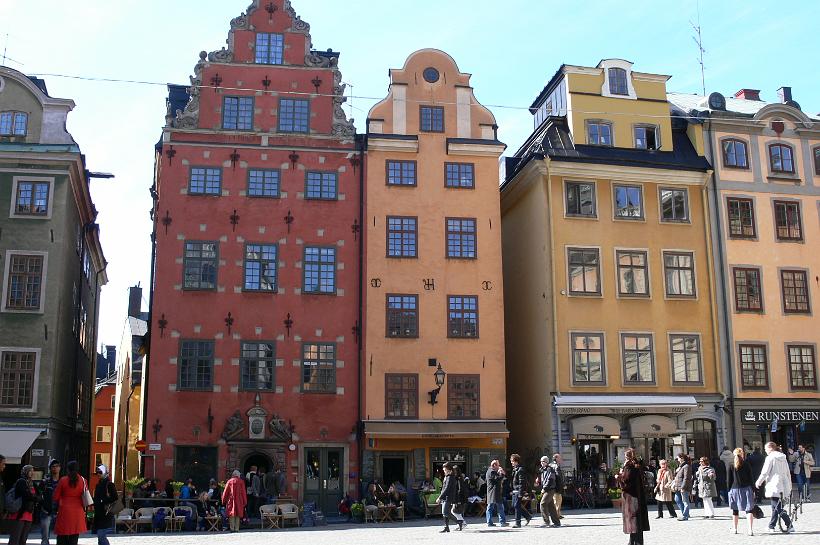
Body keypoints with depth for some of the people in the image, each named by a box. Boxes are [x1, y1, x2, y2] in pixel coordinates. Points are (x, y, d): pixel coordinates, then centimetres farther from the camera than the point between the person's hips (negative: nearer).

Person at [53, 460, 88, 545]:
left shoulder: (63, 480, -5)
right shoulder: (83, 481, -1)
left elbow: (56, 497, 0)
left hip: (64, 510, -2)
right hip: (78, 510, 2)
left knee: (62, 538, 6)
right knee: (74, 537, 5)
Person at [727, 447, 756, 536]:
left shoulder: (731, 466, 0)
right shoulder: (747, 465, -2)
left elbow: (730, 480, 0)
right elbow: (751, 478, -1)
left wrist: (729, 490, 8)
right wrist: (753, 490, 5)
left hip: (735, 489, 1)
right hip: (746, 489, -1)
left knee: (735, 510, 12)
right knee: (749, 509, -1)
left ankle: (735, 529, 20)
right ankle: (750, 529, -14)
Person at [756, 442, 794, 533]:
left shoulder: (770, 458, -9)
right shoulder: (783, 458, 14)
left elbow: (765, 472, -9)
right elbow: (788, 473, 18)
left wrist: (758, 482, 6)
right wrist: (789, 486, 24)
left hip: (774, 486, -8)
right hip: (784, 486, 9)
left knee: (778, 508, -7)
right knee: (775, 507, 15)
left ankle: (790, 525, -14)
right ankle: (771, 526, 21)